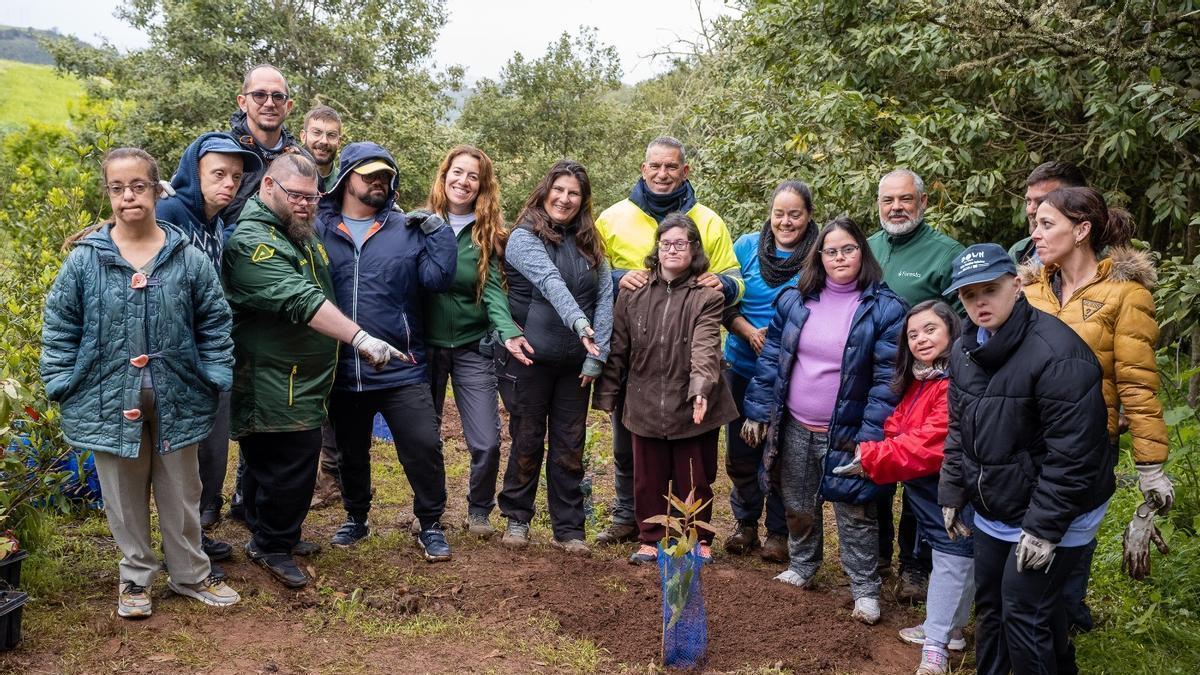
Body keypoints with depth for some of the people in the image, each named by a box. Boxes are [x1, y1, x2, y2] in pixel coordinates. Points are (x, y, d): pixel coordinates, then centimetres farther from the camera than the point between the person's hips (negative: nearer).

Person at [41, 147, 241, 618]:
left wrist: (215, 379, -4)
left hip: (176, 399, 0)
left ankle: (190, 573, 32)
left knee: (181, 494, 15)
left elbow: (214, 324, 2)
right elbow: (59, 328, 1)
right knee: (125, 497, 13)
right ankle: (136, 576, 32)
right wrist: (61, 385, -3)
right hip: (111, 400, 0)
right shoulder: (85, 259, -5)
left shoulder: (188, 258, -4)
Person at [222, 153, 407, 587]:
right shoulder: (252, 241, -20)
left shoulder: (301, 233, 12)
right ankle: (272, 547, 13)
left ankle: (267, 536, 33)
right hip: (274, 384, -9)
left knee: (269, 460, 20)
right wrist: (360, 338, -38)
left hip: (303, 380, 9)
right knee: (291, 462, -5)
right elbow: (302, 301, -32)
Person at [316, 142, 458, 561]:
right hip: (342, 370, 1)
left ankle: (430, 525, 17)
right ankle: (356, 517, 41)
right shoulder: (318, 228, 1)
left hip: (401, 369, -1)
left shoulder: (407, 230, 2)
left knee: (423, 446, -4)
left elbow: (437, 279, -5)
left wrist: (438, 230, -10)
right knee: (351, 452, 18)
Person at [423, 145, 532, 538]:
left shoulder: (488, 235, 1)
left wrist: (508, 332, -24)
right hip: (425, 346, 0)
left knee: (487, 443, -3)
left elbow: (493, 290, -7)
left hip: (473, 349, 0)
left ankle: (479, 511, 23)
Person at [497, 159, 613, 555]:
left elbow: (605, 297, 1)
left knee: (570, 448, 9)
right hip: (530, 360, -4)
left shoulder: (589, 243, 8)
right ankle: (517, 518, 26)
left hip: (574, 364, 4)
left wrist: (597, 355, -8)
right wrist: (579, 322, -41)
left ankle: (569, 528, 20)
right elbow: (551, 282, -25)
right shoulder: (524, 237, -8)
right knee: (527, 443, 8)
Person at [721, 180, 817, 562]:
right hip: (742, 368, 3)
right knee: (740, 451, 11)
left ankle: (778, 531, 24)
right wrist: (750, 332, -16)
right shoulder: (747, 247, 0)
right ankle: (745, 522, 31)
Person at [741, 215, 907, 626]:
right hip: (794, 428, 4)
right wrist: (758, 412, 4)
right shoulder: (795, 301, 1)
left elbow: (887, 378, -11)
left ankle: (866, 590, 22)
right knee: (798, 507, 19)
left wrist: (871, 434, -15)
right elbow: (771, 358, 6)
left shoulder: (885, 309, -10)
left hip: (845, 434, -4)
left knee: (855, 515, 6)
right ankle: (801, 569, 41)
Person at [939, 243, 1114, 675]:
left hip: (1051, 516, -8)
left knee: (1024, 616, -3)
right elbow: (959, 430, 12)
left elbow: (1072, 454, -25)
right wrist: (952, 492, 8)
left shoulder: (1056, 353, -25)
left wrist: (1045, 527, -22)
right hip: (992, 513, 8)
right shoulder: (964, 350, 2)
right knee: (990, 606, 18)